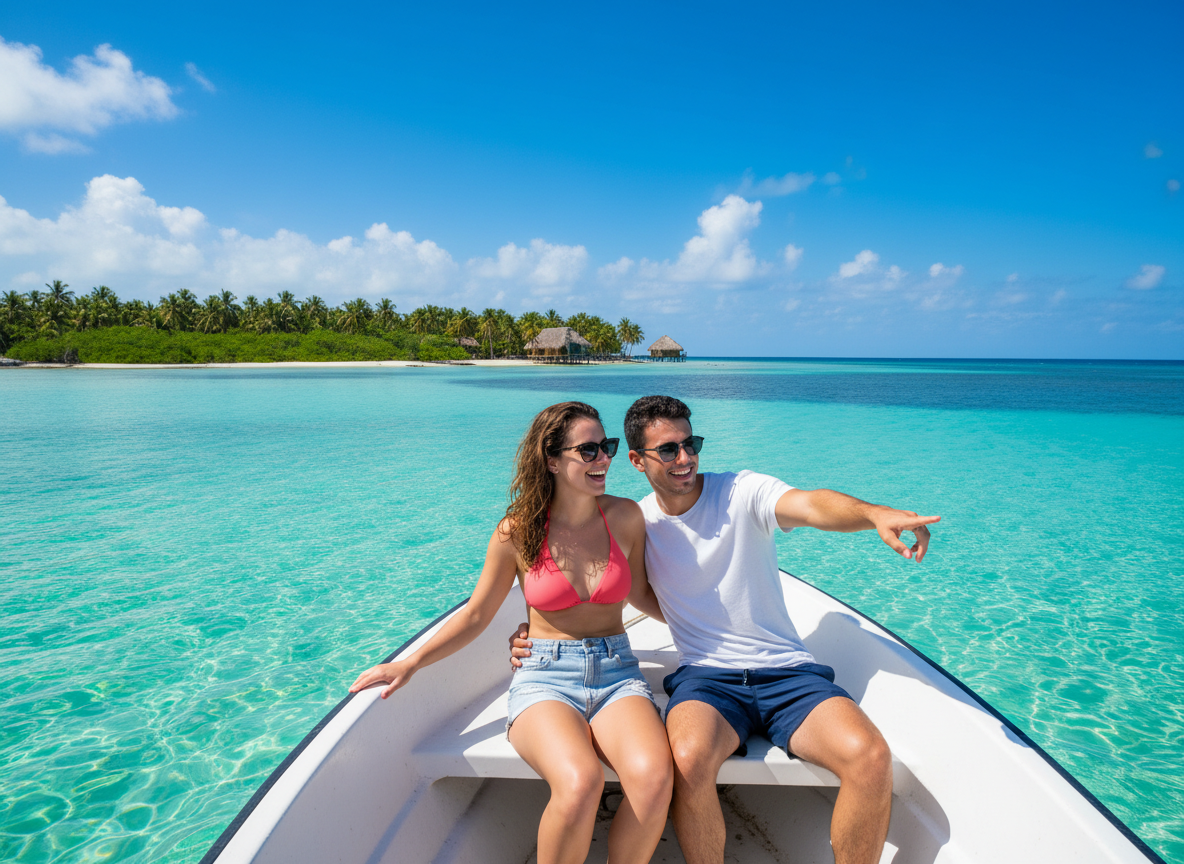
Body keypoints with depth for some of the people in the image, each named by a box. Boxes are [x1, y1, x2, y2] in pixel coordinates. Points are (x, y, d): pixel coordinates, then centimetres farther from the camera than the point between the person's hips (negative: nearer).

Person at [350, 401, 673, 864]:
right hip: (545, 674, -2)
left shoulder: (624, 516, 2)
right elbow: (477, 615, 7)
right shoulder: (518, 532, -3)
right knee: (580, 783, -34)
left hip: (616, 671, 2)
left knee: (654, 777, -31)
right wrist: (411, 663, 2)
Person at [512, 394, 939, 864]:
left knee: (871, 758, -25)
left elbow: (810, 505, -23)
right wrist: (540, 632, -1)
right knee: (689, 758, -33)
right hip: (705, 674, 0)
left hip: (788, 670, 0)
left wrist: (874, 513, -45)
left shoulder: (742, 491, -3)